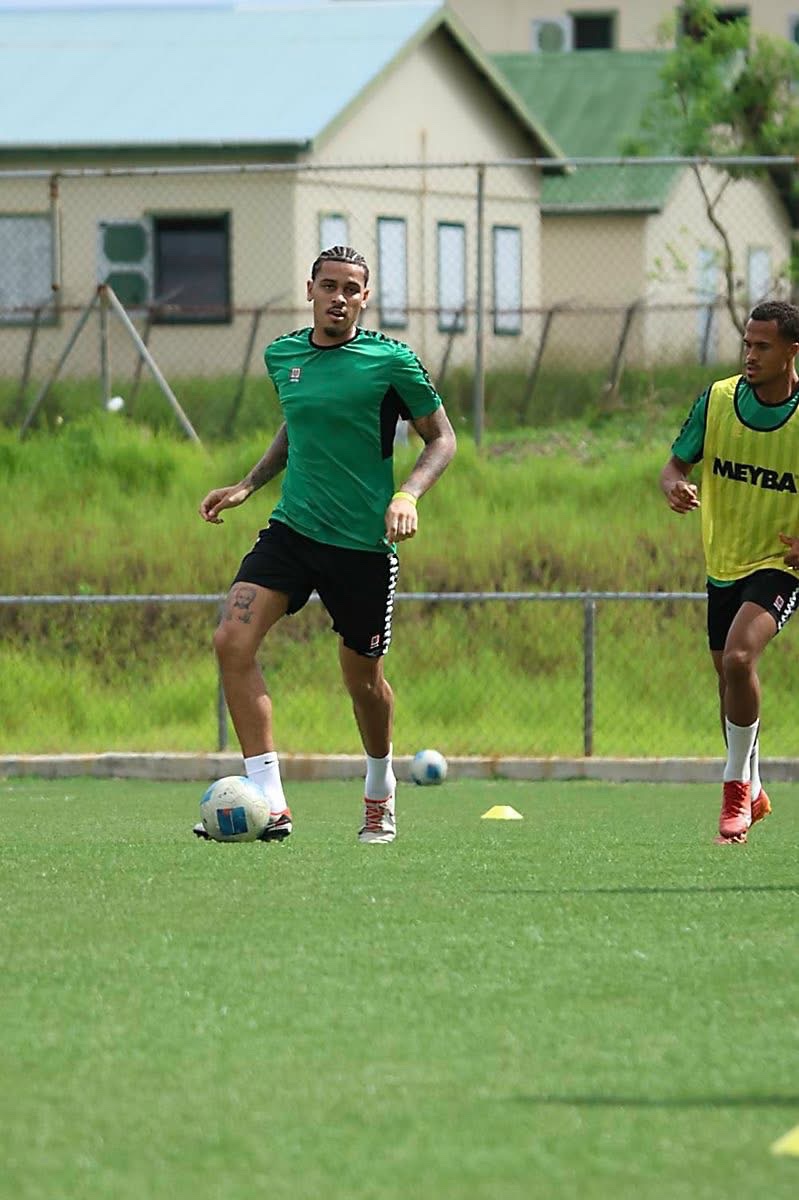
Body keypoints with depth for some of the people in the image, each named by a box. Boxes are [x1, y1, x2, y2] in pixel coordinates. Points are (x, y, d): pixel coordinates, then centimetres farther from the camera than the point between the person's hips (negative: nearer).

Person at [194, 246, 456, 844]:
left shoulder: (391, 361, -8)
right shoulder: (282, 356, 7)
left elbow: (441, 438, 0)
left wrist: (408, 495, -16)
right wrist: (249, 485, 15)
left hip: (364, 543, -4)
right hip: (292, 527, 4)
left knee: (363, 677, 8)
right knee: (232, 641, -17)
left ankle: (380, 794, 38)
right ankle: (270, 803, -17)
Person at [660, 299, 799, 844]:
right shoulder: (718, 399, -4)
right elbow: (678, 462, 6)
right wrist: (674, 485, -17)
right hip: (723, 565, 5)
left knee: (738, 659, -27)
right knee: (730, 676, 14)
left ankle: (737, 785, -11)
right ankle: (752, 793, 35)